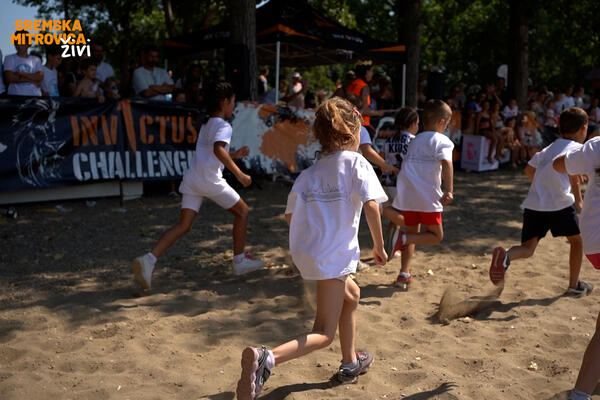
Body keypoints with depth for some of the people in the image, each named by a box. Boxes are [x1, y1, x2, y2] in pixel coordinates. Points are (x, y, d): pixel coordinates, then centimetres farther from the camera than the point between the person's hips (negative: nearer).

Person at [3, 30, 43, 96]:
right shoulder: (9, 58, 11)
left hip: (34, 96, 2)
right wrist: (31, 80, -3)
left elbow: (40, 77, -1)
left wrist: (21, 73, -8)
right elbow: (9, 78, -4)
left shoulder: (36, 60, 15)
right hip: (15, 96, -1)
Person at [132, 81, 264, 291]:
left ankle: (149, 259, -14)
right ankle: (240, 261, 18)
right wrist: (239, 174, -26)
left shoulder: (205, 124, 22)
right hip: (211, 180, -8)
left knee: (183, 226, 3)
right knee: (242, 211, 12)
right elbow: (218, 150, -26)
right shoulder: (223, 126, -7)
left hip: (192, 179, 8)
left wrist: (234, 154, 33)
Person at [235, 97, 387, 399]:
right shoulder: (356, 162, -5)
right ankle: (267, 358, -26)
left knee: (352, 295, 31)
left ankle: (350, 363, 41)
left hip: (306, 250, 7)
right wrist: (379, 246, -8)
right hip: (334, 255, -7)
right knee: (323, 334, -2)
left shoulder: (309, 173, 10)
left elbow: (290, 214, 7)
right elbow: (371, 205, -18)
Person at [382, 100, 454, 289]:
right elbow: (446, 163, -21)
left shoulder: (414, 140, 17)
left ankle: (404, 275, 16)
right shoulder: (441, 140, -4)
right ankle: (403, 238, -15)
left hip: (407, 195, 6)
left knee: (413, 233, 19)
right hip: (428, 197, -6)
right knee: (436, 235, 9)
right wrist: (449, 190, -24)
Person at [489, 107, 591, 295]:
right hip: (560, 204, -5)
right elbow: (574, 177, -11)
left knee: (527, 248, 1)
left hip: (533, 204, 5)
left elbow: (529, 169, 23)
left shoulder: (549, 148, 23)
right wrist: (579, 201, -3)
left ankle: (506, 256, -32)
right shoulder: (577, 148, 3)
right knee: (576, 239, 19)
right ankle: (574, 285, 27)